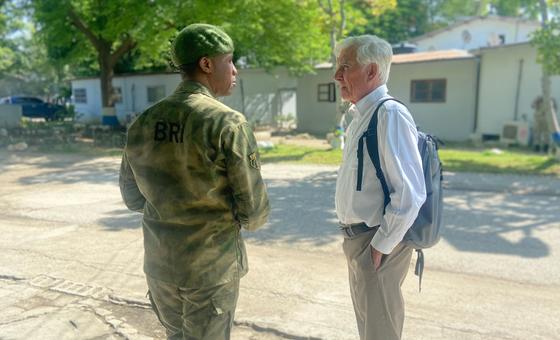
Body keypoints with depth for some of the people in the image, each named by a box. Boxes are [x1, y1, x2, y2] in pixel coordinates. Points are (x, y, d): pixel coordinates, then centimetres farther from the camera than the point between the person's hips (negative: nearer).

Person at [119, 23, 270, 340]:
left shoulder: (142, 123, -1)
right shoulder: (229, 123, -18)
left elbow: (133, 198, 8)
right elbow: (255, 212, -15)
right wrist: (238, 218, 7)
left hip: (159, 263, 5)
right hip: (213, 266, -5)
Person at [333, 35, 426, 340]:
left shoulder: (390, 115, -22)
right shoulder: (360, 115, 7)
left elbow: (410, 194, -26)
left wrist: (380, 246, -18)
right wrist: (356, 239, 14)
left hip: (377, 245, -9)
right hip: (357, 239, 9)